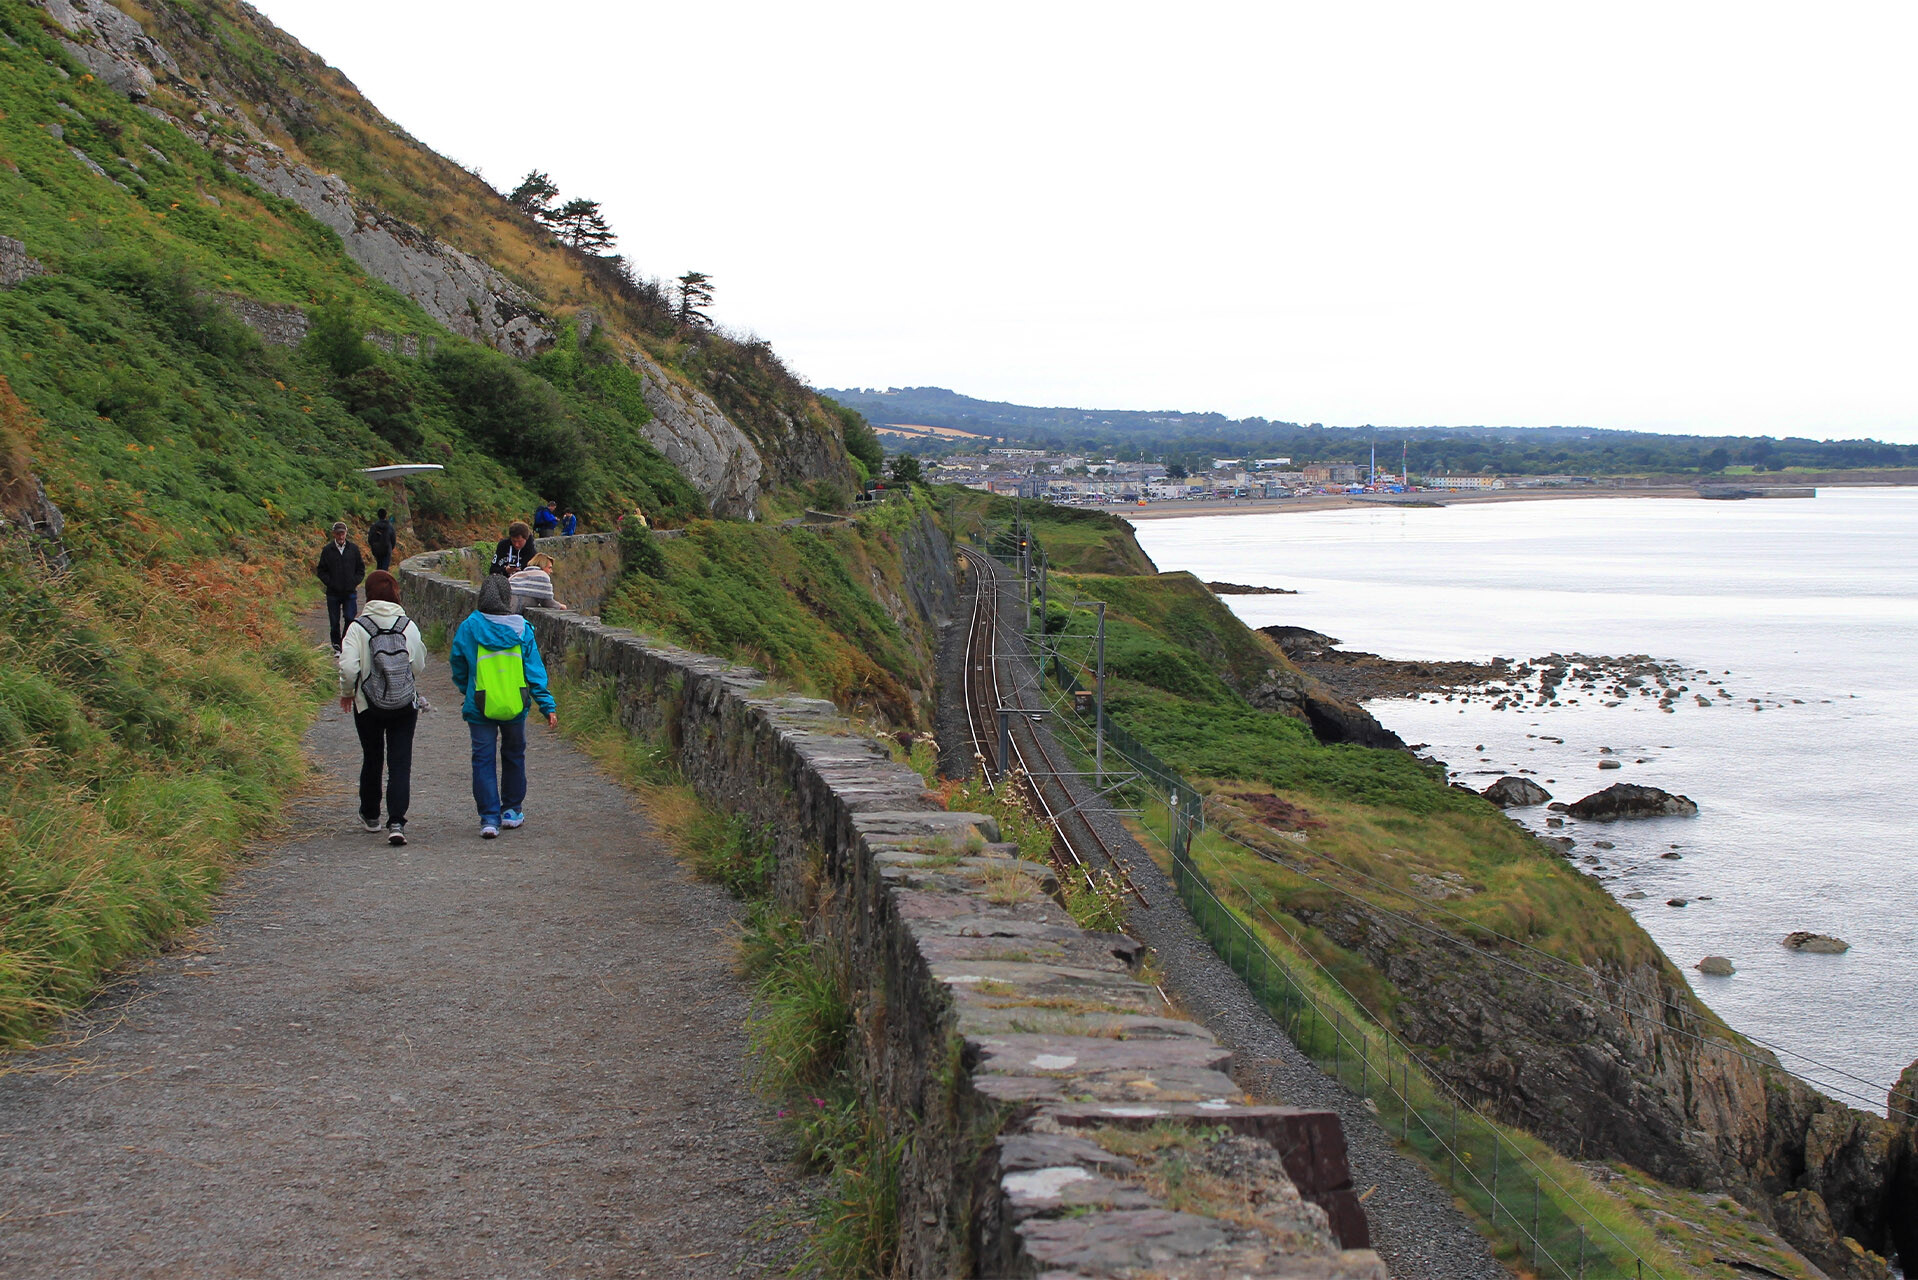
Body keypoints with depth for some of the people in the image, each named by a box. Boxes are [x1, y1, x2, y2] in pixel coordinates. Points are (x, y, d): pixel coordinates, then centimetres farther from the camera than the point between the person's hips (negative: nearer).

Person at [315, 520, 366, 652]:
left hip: (350, 592, 0)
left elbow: (361, 568, 11)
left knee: (350, 619, -7)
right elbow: (321, 571, 4)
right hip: (333, 593, 0)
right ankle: (337, 646, 18)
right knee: (334, 621, 5)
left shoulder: (354, 548, 4)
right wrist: (330, 583, -8)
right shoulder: (327, 550, 0)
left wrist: (354, 582, -2)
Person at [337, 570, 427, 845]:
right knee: (400, 763, 0)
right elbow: (420, 667, 0)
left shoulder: (358, 627, -10)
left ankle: (370, 815, 34)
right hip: (405, 706, 0)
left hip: (368, 706, 0)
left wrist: (346, 693, 3)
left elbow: (348, 667, -16)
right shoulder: (408, 626, -5)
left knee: (372, 759, 18)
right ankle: (396, 822, -14)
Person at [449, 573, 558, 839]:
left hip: (480, 707, -1)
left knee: (483, 760, 3)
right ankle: (512, 810, 28)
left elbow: (458, 667, 4)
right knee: (514, 755, 19)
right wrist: (548, 706, -3)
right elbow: (535, 670, -5)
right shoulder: (522, 629, -5)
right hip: (515, 707, 2)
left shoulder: (468, 628, -7)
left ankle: (490, 818, -4)